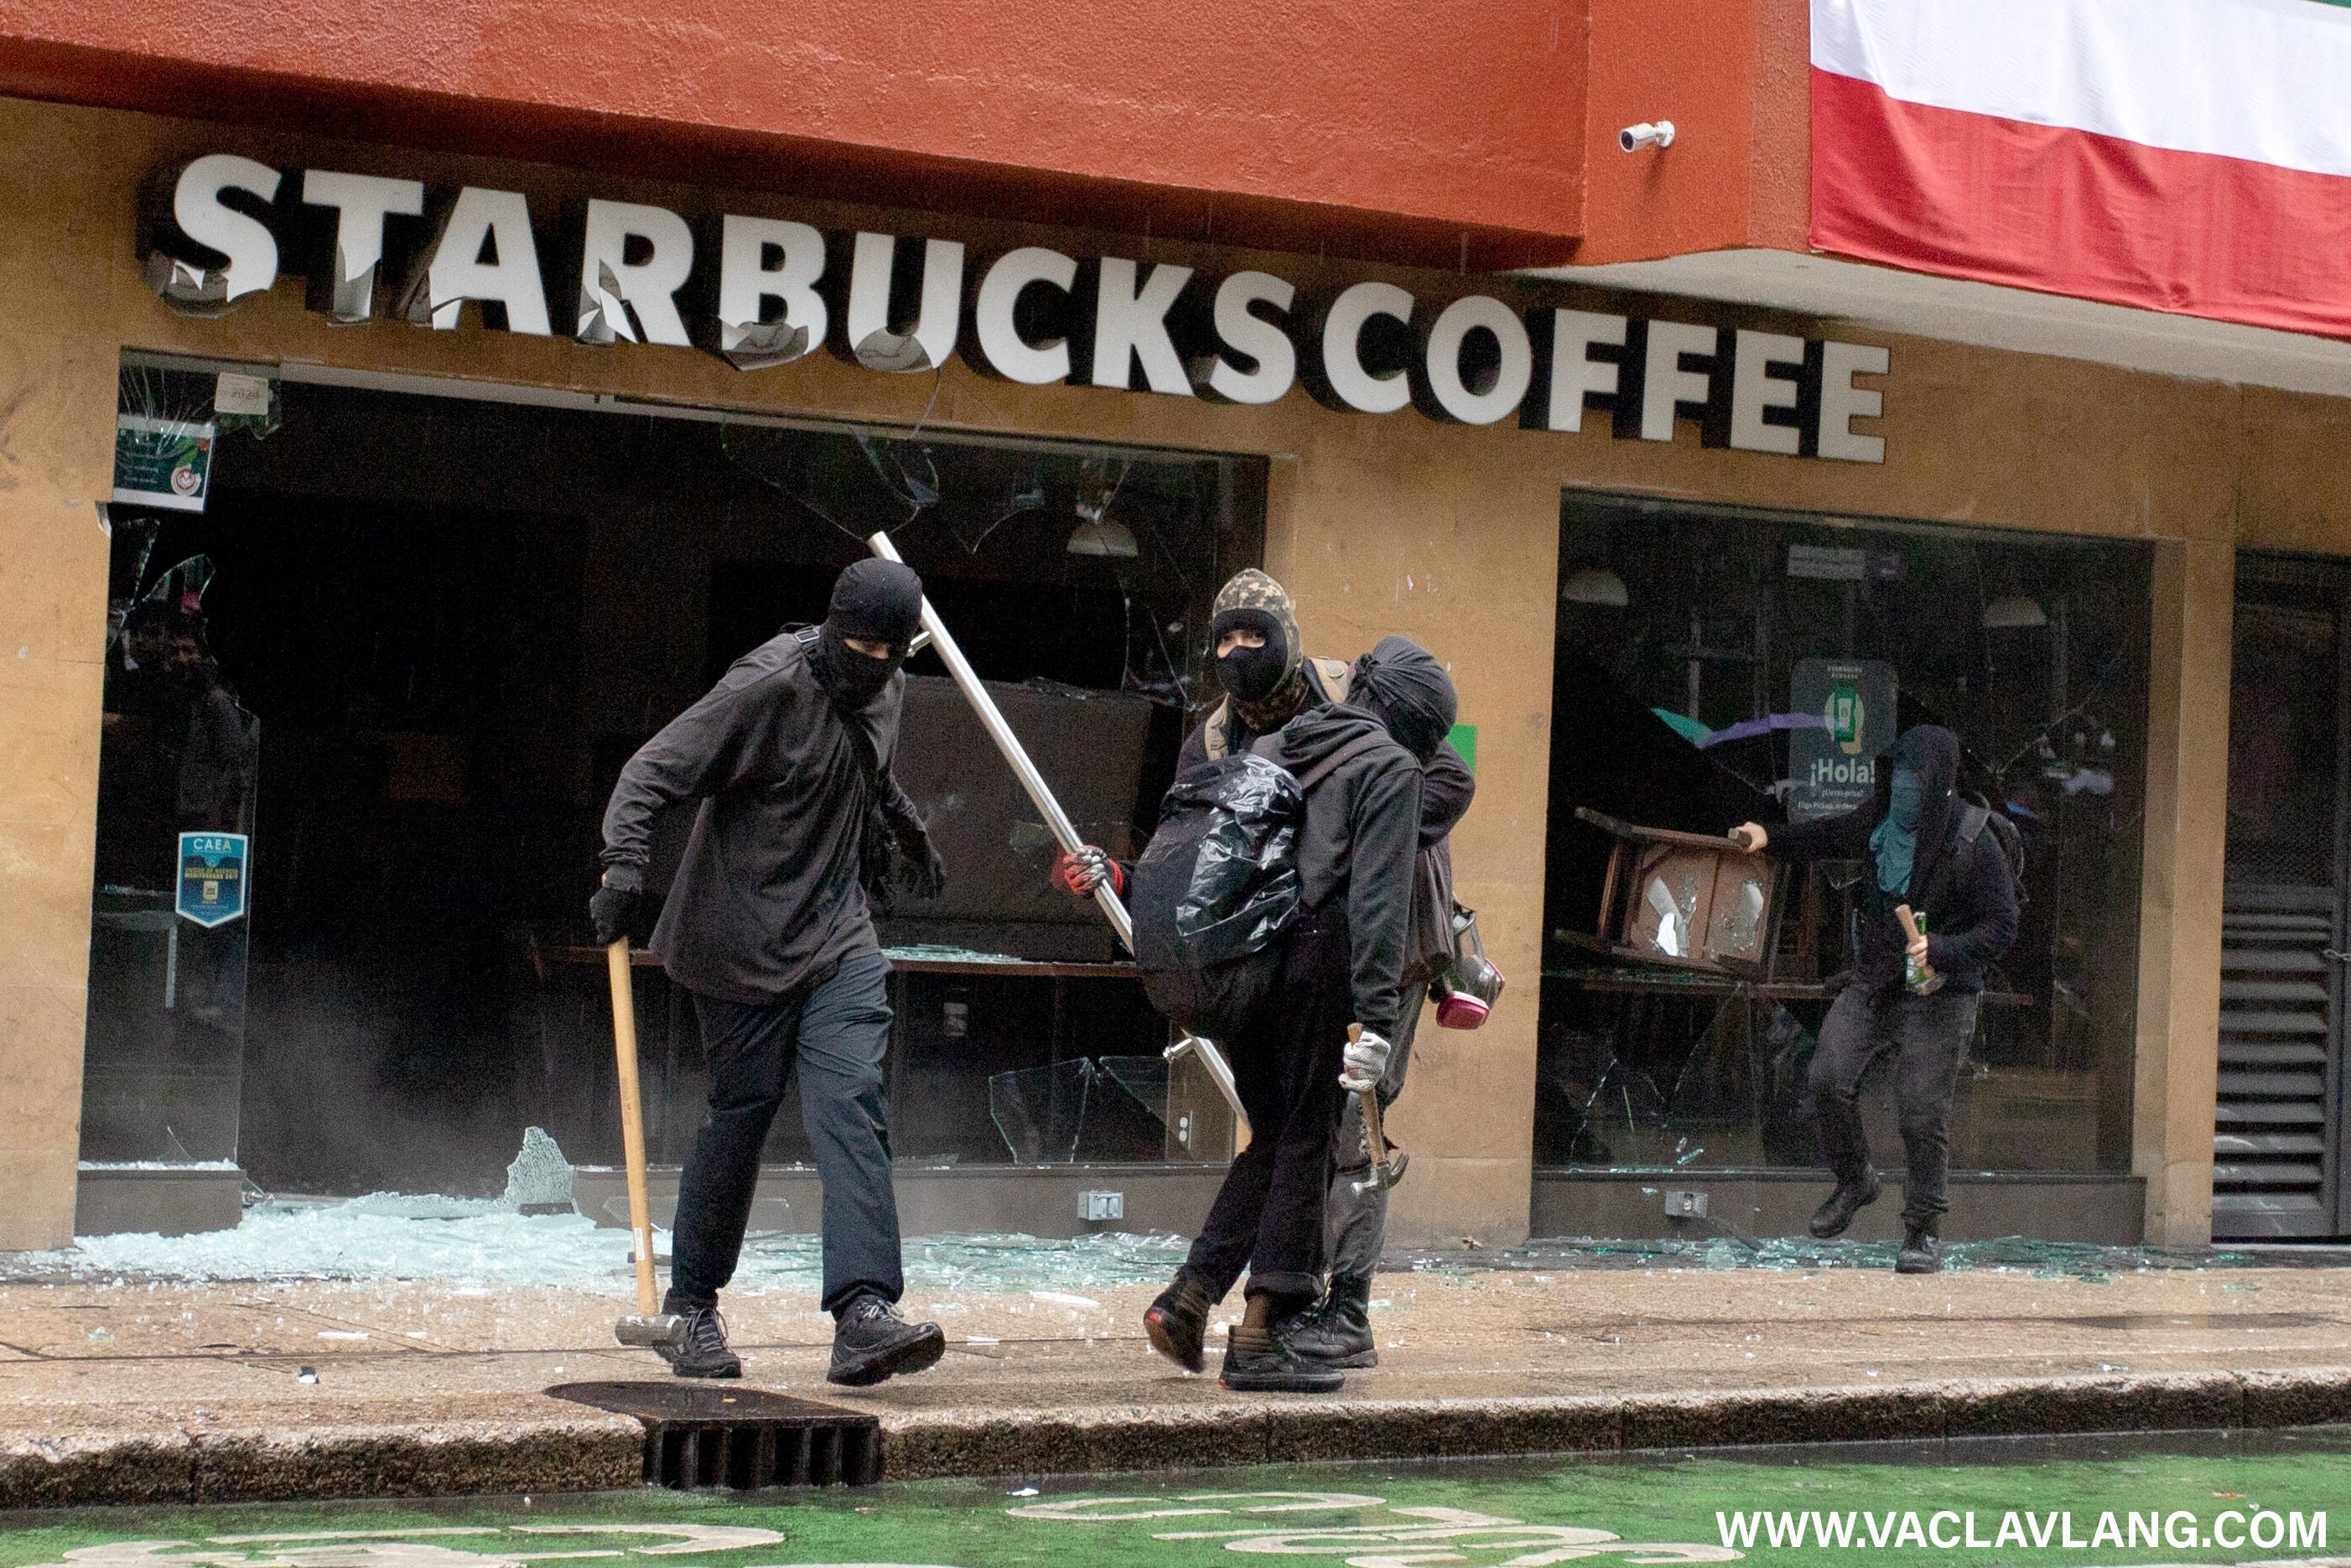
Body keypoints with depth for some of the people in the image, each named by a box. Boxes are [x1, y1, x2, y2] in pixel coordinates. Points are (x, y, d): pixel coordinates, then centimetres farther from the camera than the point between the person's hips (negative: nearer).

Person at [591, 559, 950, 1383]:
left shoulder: (883, 693, 9)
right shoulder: (767, 688, -15)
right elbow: (653, 770, -19)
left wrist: (913, 837, 47)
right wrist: (626, 866, -33)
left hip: (839, 944, 5)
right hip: (742, 945, -5)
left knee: (852, 1105, -12)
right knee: (740, 1114, 2)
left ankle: (863, 1313, -23)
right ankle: (690, 1305, 22)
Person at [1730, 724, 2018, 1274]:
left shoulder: (1974, 846, -16)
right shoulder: (1881, 821, 1)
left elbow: (2001, 927, -12)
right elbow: (1830, 837, 23)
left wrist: (1942, 950, -26)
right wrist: (1771, 837, 12)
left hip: (1938, 996, -5)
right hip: (1873, 982, 5)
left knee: (1922, 1110, -6)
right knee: (1828, 1076, -9)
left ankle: (1924, 1232, 8)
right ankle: (1854, 1180, 16)